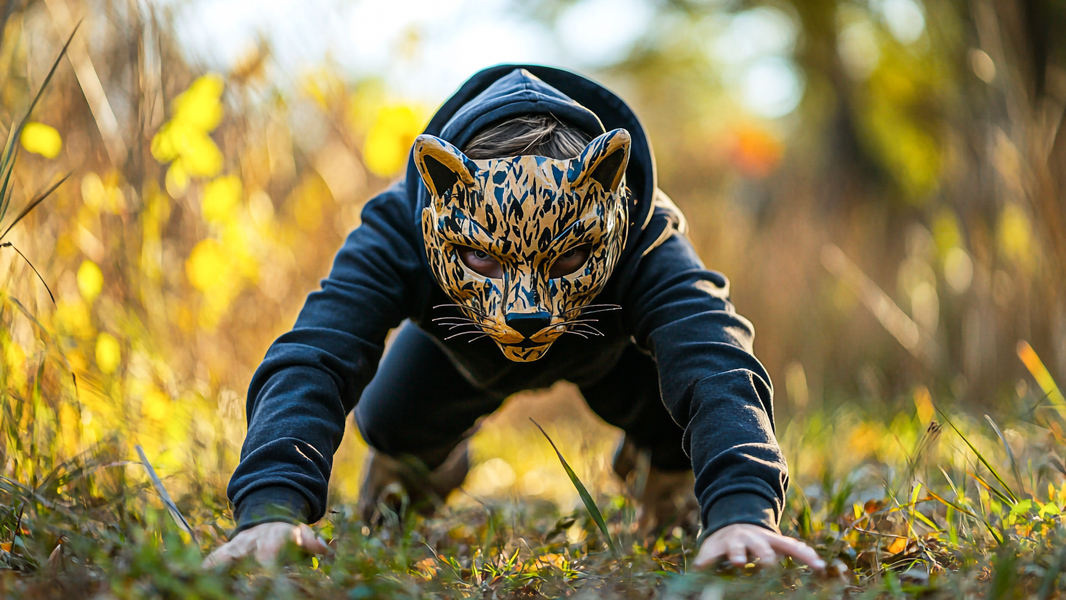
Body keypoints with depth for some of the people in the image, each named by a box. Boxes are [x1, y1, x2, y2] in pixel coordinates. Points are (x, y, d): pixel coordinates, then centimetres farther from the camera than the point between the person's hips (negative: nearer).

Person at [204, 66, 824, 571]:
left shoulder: (648, 244, -48)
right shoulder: (397, 234, -46)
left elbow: (715, 367, -62)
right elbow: (309, 363, -57)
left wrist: (739, 513, -81)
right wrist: (272, 508, -75)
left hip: (606, 344, -1)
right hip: (459, 352, 1)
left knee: (676, 440, -15)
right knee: (390, 427, -6)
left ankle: (662, 466, 25)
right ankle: (432, 459, 34)